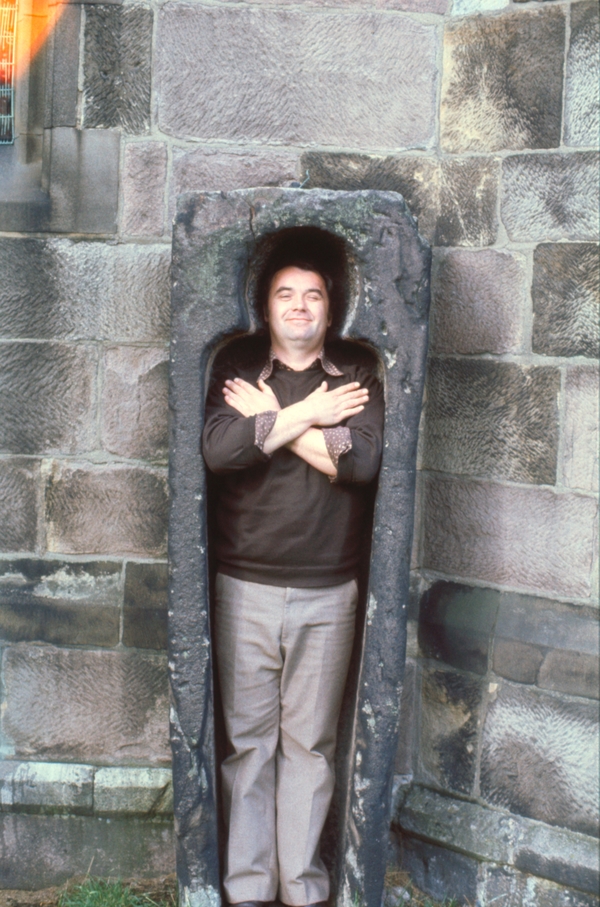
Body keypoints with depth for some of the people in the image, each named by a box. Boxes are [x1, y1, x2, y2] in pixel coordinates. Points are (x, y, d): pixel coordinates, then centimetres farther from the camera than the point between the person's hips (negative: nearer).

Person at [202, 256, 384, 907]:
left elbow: (360, 462, -13)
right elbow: (218, 450, -13)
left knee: (310, 744, 6)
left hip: (327, 592, 0)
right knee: (247, 738, 5)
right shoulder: (235, 376, 6)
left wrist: (270, 419, -8)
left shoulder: (357, 383, 6)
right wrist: (307, 415, -10)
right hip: (245, 587, 0)